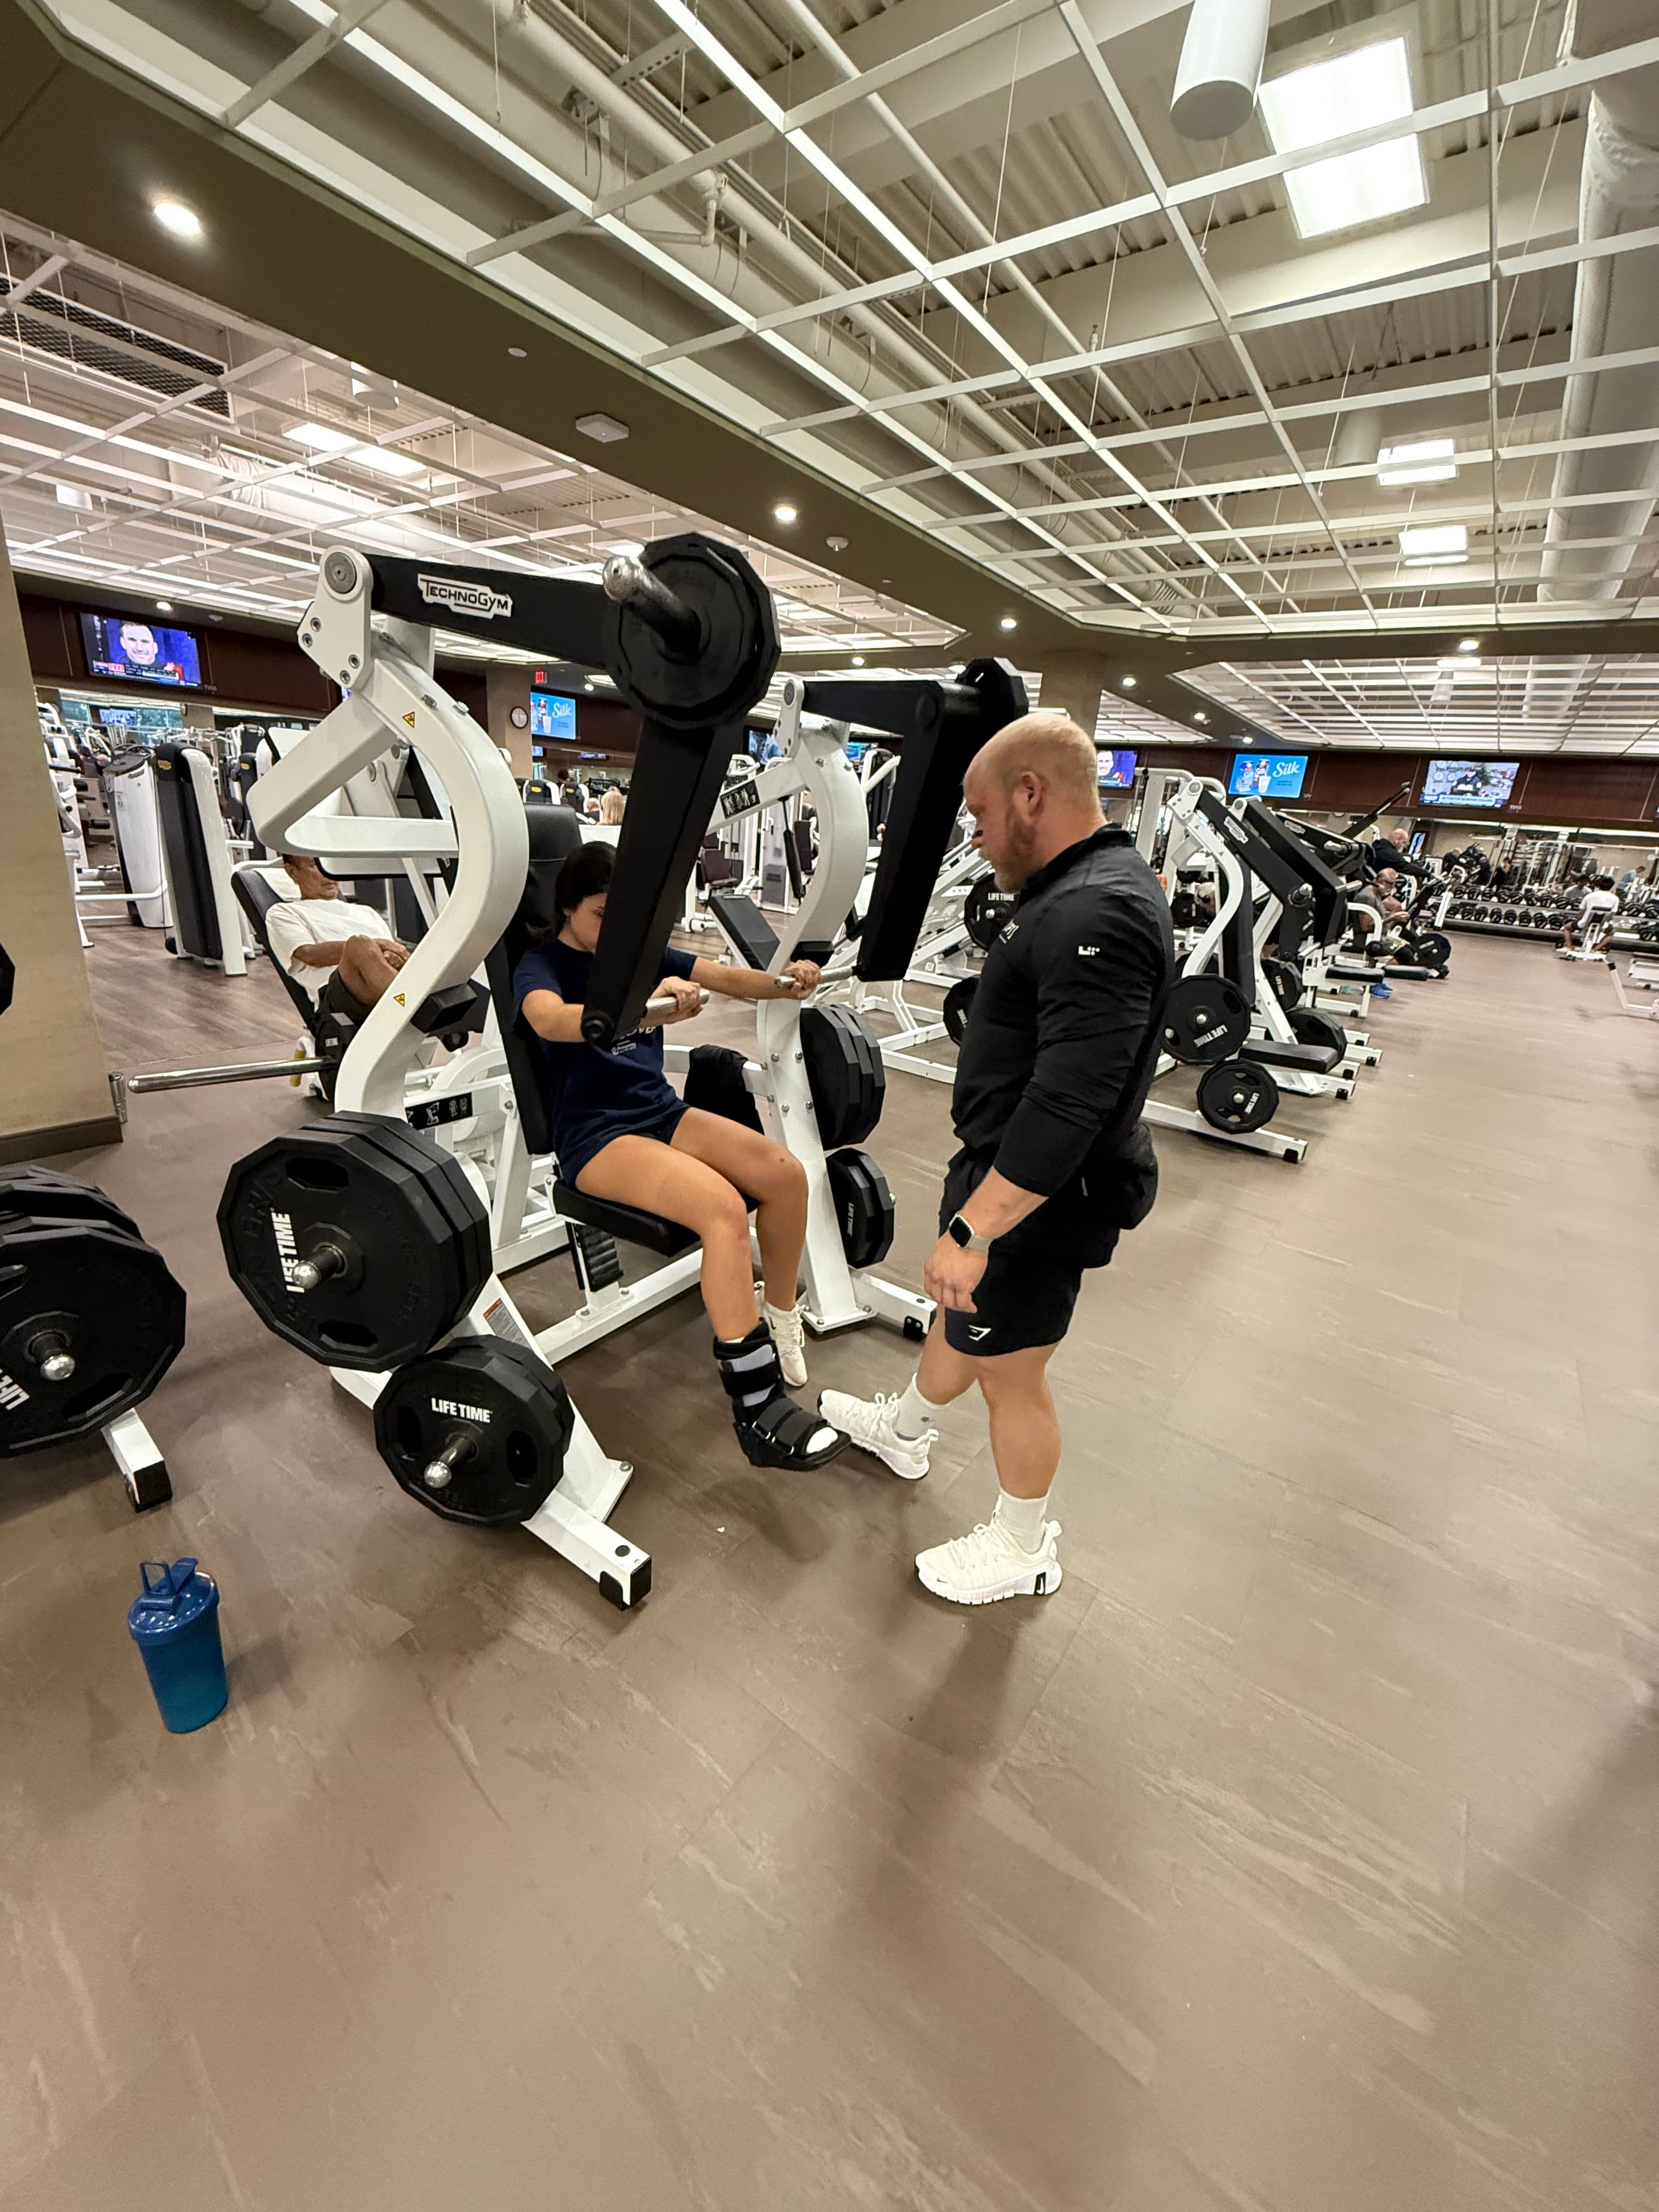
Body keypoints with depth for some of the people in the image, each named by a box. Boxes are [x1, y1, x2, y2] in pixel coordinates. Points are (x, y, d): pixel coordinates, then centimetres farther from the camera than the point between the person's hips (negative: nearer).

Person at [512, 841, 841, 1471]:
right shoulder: (542, 964, -6)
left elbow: (722, 976, 0)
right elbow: (549, 1019, -31)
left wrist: (780, 982, -23)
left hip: (661, 1112, 7)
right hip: (595, 1137, -6)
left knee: (785, 1171, -18)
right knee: (723, 1206, -30)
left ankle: (782, 1320, 5)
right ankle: (758, 1412, -23)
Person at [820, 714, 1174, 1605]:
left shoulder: (1098, 916, -26)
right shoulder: (1084, 890, 8)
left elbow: (1069, 1105, -33)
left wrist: (972, 1228, -30)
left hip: (1035, 1199, -10)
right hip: (1004, 1163, 10)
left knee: (1009, 1371, 9)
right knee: (958, 1308, 27)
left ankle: (1024, 1550, 34)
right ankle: (903, 1429, 53)